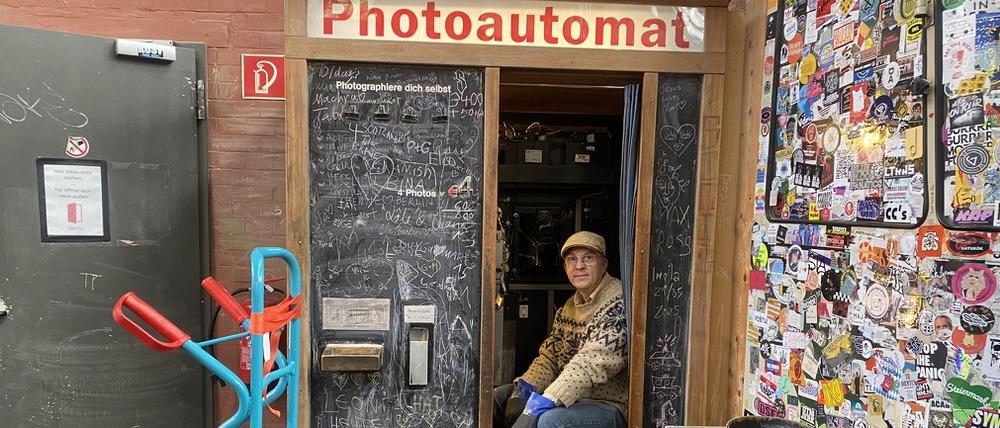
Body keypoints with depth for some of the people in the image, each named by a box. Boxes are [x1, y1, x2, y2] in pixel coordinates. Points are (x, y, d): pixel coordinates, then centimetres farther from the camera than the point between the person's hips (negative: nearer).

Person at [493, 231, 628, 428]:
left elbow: (593, 362, -28)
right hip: (568, 399, 8)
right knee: (498, 397, 9)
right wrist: (524, 387, -7)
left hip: (609, 405, -8)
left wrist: (545, 401, -33)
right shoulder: (569, 307, 11)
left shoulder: (619, 303, -18)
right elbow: (549, 356, 11)